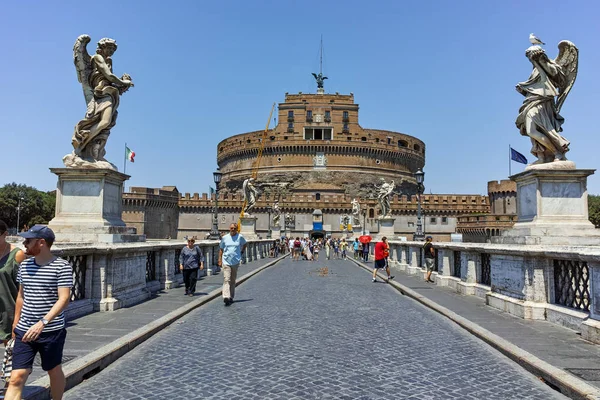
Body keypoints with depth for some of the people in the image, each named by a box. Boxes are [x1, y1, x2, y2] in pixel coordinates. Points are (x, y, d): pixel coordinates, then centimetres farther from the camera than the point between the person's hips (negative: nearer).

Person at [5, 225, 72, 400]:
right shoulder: (25, 265, 6)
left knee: (54, 371, 14)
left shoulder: (62, 267, -12)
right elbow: (21, 296, 18)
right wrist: (15, 323, 21)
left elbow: (64, 299, -18)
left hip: (52, 331, -4)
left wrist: (43, 323, -28)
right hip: (24, 331, 4)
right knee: (16, 378, -1)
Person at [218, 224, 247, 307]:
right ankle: (226, 297, -23)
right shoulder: (224, 238, 2)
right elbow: (221, 249, 9)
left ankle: (231, 297, 22)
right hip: (226, 262, -1)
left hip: (236, 262, 1)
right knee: (226, 279, -14)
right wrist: (220, 260, 4)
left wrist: (242, 252, 11)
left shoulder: (240, 237, 1)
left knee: (233, 280, 11)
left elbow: (244, 244, 21)